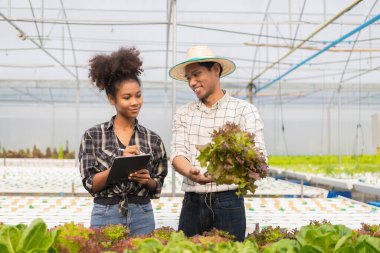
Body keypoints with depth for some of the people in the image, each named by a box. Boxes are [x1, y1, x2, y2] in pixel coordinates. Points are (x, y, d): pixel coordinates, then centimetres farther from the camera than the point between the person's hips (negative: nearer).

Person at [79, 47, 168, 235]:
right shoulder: (93, 136, -1)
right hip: (105, 215, -1)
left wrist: (147, 180, -12)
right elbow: (90, 184, -6)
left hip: (142, 216, 2)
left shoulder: (152, 139, 4)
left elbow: (157, 187, 10)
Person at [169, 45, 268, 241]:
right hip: (192, 203, 3)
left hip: (228, 202, -2)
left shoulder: (244, 110, 1)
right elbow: (178, 153, 0)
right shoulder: (183, 114, 11)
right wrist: (190, 172, -24)